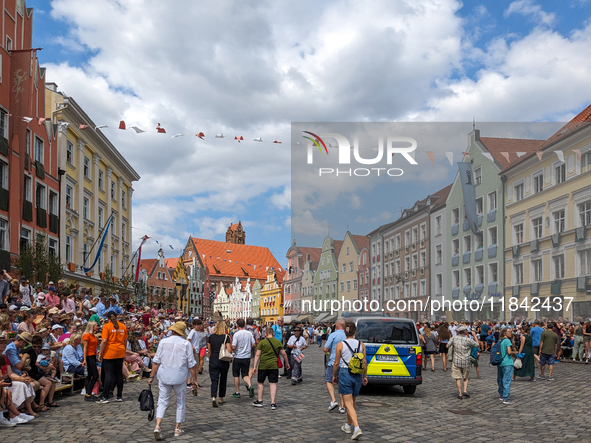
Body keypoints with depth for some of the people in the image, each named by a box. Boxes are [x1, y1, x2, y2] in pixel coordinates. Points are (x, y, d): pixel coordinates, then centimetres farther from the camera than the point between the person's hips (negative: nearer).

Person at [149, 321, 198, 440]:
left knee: (162, 401, 5)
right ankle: (178, 428, 18)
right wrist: (194, 380, 2)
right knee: (180, 402, 13)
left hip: (164, 377, 1)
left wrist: (152, 376, 7)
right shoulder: (186, 343, -3)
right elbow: (192, 364, -4)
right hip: (180, 378, -1)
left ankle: (157, 426, -12)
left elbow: (156, 361, 0)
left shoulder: (163, 342, 0)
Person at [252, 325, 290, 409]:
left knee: (260, 382, 15)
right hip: (274, 366, 1)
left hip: (263, 365, -1)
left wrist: (255, 366, -1)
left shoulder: (262, 342, -2)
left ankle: (259, 401, 23)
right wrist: (286, 363, 24)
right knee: (273, 384, 3)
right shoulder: (278, 342, 5)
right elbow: (284, 354, 9)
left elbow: (257, 355, -5)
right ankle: (273, 403, -1)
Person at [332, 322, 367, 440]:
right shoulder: (361, 345, 1)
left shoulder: (340, 345, -8)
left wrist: (334, 375, 11)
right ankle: (348, 425, 34)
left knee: (348, 404, -3)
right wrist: (365, 376, 17)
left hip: (345, 374, -4)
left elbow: (336, 363, -3)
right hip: (357, 376, 4)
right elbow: (364, 363, 5)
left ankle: (357, 428, -18)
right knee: (352, 402, 20)